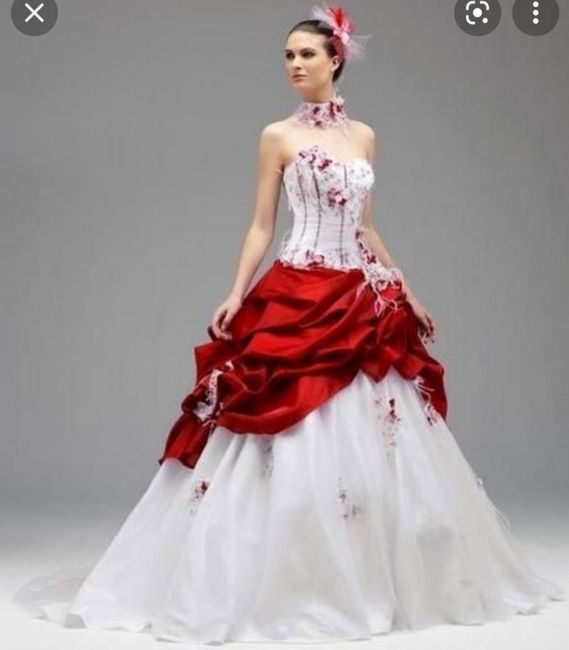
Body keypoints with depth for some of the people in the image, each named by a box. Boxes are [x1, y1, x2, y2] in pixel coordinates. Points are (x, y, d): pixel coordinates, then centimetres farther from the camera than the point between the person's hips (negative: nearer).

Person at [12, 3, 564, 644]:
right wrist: (236, 294, -12)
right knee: (296, 444, -7)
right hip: (298, 300, -5)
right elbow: (261, 225, -1)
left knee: (373, 442, 8)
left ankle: (372, 579, 21)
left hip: (363, 303, 5)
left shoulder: (364, 135, 13)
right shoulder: (278, 136, 1)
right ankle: (288, 586, 4)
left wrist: (406, 292, 16)